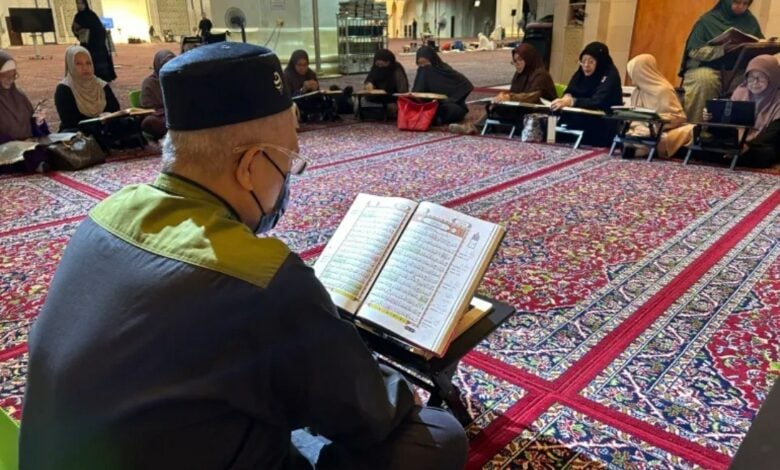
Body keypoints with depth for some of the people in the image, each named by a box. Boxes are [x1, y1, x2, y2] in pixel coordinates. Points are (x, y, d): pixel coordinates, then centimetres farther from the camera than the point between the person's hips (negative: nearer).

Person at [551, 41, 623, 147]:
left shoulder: (610, 75, -11)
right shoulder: (581, 72, 8)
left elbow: (597, 102, -24)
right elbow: (569, 92, 0)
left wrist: (572, 102, -38)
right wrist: (567, 97, -25)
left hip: (604, 125, -6)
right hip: (582, 118, 6)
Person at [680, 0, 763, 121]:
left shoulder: (750, 21, 11)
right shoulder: (708, 20, -3)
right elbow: (694, 51, -10)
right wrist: (724, 49, -23)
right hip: (708, 67, -4)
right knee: (704, 78, -38)